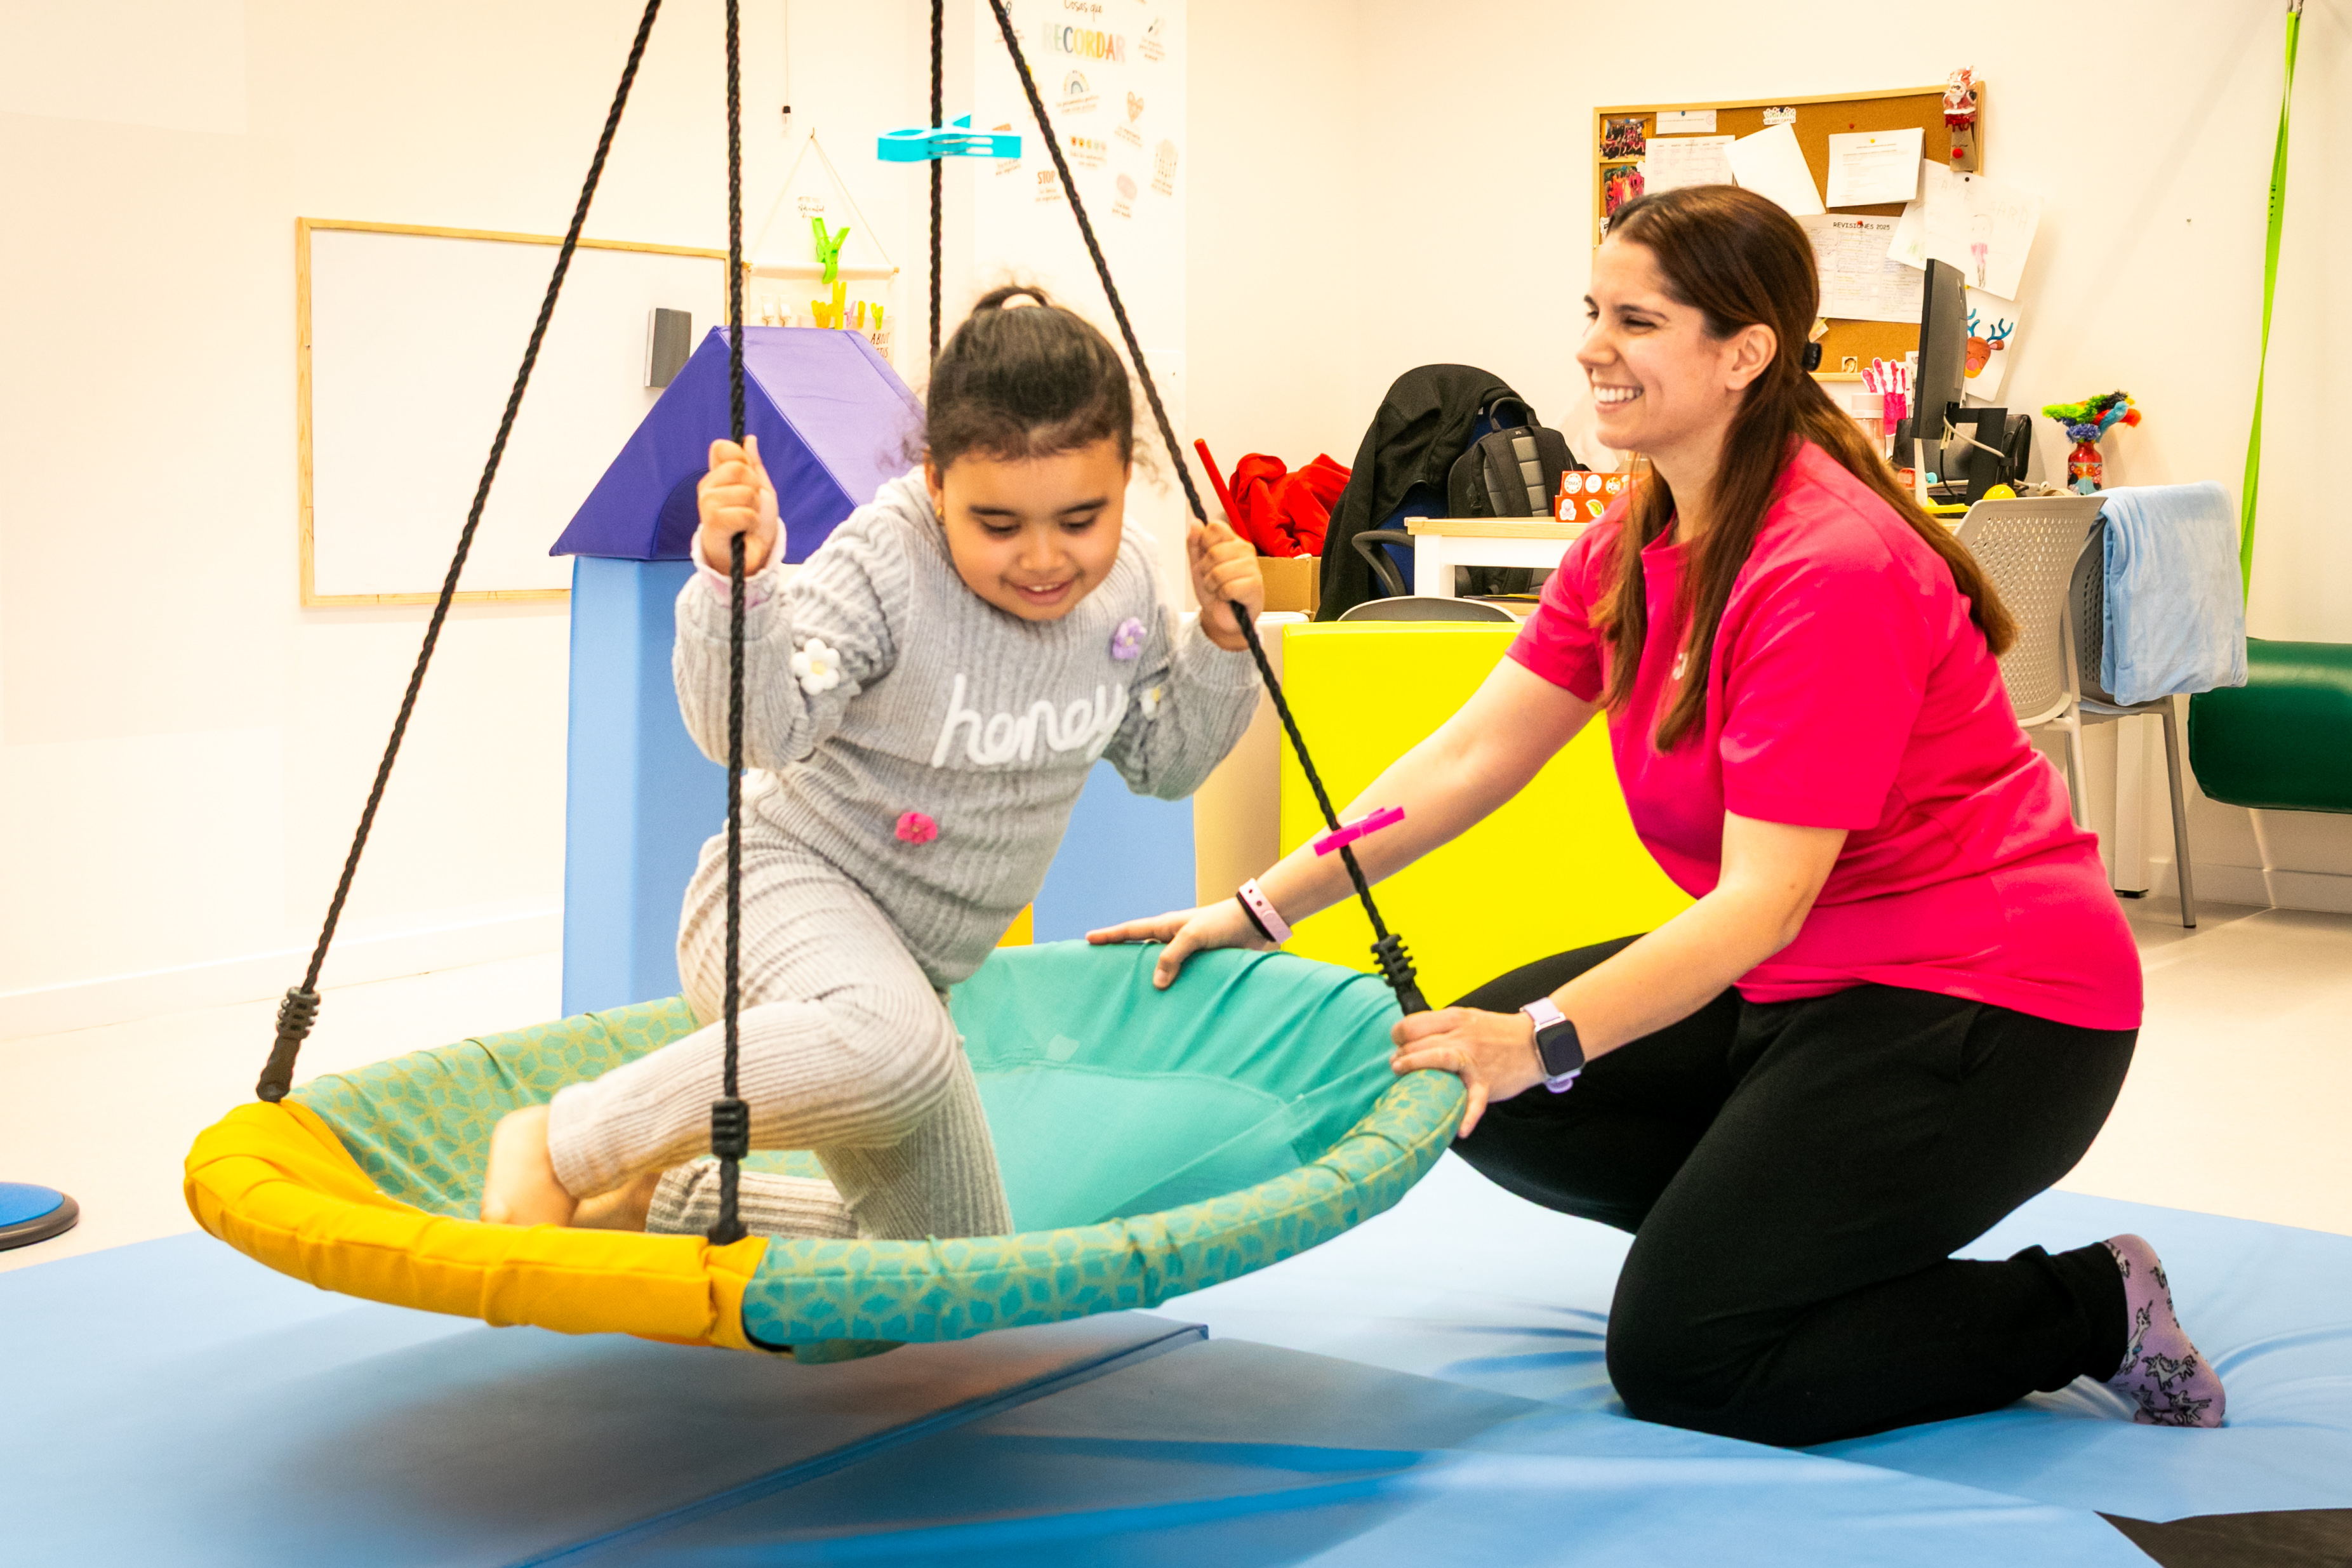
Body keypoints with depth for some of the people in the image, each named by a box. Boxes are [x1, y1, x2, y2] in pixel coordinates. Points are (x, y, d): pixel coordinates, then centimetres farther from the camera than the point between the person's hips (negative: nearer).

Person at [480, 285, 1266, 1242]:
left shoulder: (1126, 586, -5)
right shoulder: (885, 564, -23)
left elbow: (1163, 765, 10)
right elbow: (759, 732, -31)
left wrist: (1222, 643, -6)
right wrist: (736, 578, -46)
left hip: (917, 956, 8)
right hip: (789, 889, -8)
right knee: (889, 1045, -46)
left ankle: (661, 1207, 30)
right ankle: (563, 1149, -26)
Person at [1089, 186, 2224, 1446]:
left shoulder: (1830, 571, -25)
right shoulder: (1630, 546, 3)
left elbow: (1763, 900, -28)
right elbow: (1470, 752, 2)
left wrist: (1545, 1040, -38)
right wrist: (1262, 907, -4)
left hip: (1984, 1006, -9)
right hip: (1797, 980, 9)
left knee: (1676, 1363, -13)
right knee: (1464, 1078, 3)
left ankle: (2089, 1308, 2)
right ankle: (1788, 1226, 13)